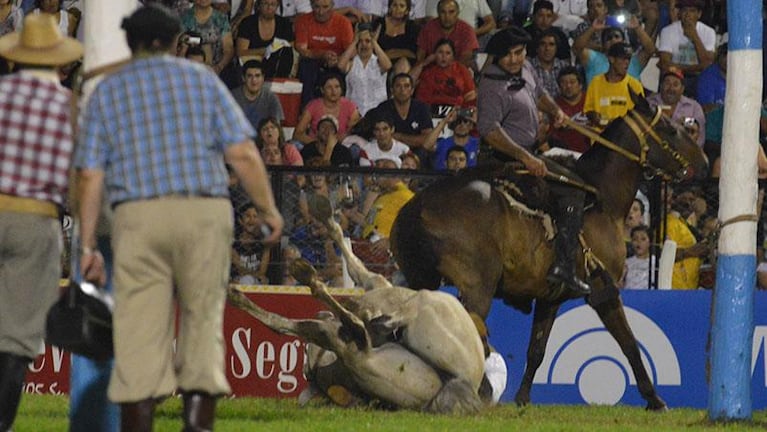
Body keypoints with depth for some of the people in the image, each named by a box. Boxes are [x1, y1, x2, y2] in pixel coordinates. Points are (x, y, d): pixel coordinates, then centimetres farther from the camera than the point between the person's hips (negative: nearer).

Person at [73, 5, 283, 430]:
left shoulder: (106, 92, 10)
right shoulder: (201, 79, 8)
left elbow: (90, 176, 4)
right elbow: (243, 154, 0)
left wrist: (87, 246, 6)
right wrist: (269, 209, 11)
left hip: (138, 219, 0)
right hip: (205, 213, 0)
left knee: (140, 337, -1)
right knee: (203, 325, 8)